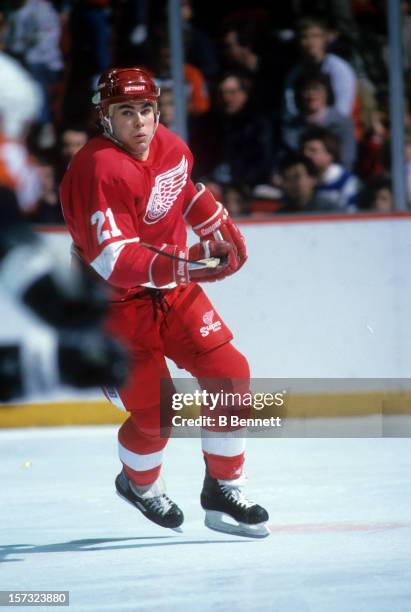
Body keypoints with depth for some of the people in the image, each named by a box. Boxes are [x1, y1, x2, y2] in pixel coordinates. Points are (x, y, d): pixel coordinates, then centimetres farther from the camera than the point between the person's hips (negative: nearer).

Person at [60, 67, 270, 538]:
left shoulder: (170, 147, -2)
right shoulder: (98, 170, -27)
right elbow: (113, 261, -34)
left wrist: (221, 229, 25)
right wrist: (185, 266, -42)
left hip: (172, 288, 7)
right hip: (114, 302, -7)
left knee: (230, 375, -2)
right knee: (154, 410, -8)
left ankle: (222, 491, 11)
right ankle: (139, 485, 26)